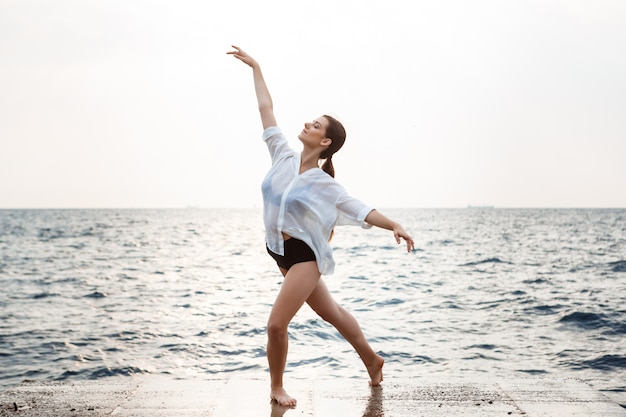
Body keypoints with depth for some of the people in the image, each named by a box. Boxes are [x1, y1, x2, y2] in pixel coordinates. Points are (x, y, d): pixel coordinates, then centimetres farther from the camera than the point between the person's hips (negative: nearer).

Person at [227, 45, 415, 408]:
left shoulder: (324, 184, -16)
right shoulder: (284, 156, -3)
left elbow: (359, 209, -18)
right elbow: (266, 109, 1)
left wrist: (393, 226, -34)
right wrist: (255, 67, 6)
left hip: (305, 254, -6)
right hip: (279, 251, 6)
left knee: (277, 325, -10)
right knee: (332, 312, 19)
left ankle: (277, 387, 15)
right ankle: (372, 359, 39)